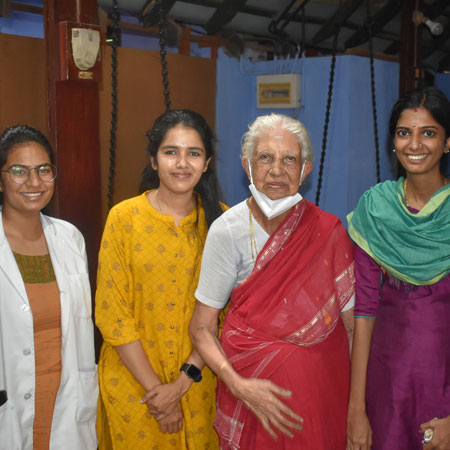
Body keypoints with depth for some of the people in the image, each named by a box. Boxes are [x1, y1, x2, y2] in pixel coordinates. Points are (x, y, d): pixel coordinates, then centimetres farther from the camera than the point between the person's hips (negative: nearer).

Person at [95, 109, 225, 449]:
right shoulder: (124, 217, -9)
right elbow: (112, 315, -9)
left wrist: (183, 382, -11)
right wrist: (155, 386, -10)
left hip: (196, 381, 2)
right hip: (132, 381, -1)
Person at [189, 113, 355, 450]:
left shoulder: (329, 231, -7)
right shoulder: (227, 230, -10)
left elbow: (353, 325, -4)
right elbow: (202, 327, -6)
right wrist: (238, 385, -19)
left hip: (322, 383, 1)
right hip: (251, 379, -1)